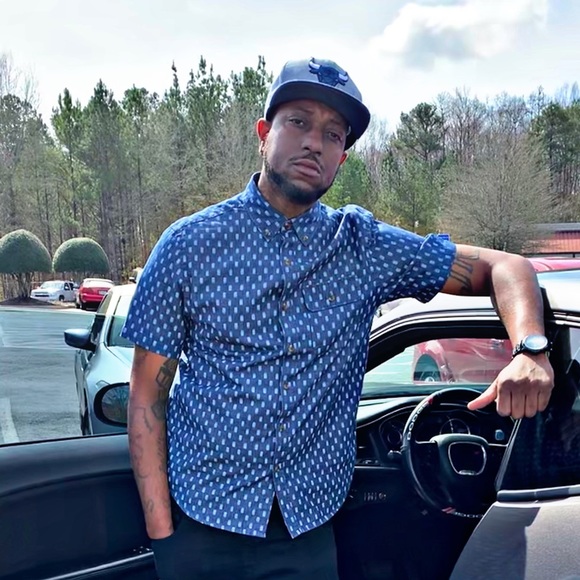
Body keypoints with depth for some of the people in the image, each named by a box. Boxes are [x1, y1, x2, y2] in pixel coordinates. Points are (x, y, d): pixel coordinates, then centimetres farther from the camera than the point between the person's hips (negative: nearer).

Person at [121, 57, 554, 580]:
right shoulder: (190, 244, -7)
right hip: (203, 521, -1)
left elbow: (502, 266, 0)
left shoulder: (363, 246, -3)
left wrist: (530, 351, -20)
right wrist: (160, 530, -9)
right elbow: (147, 393, -5)